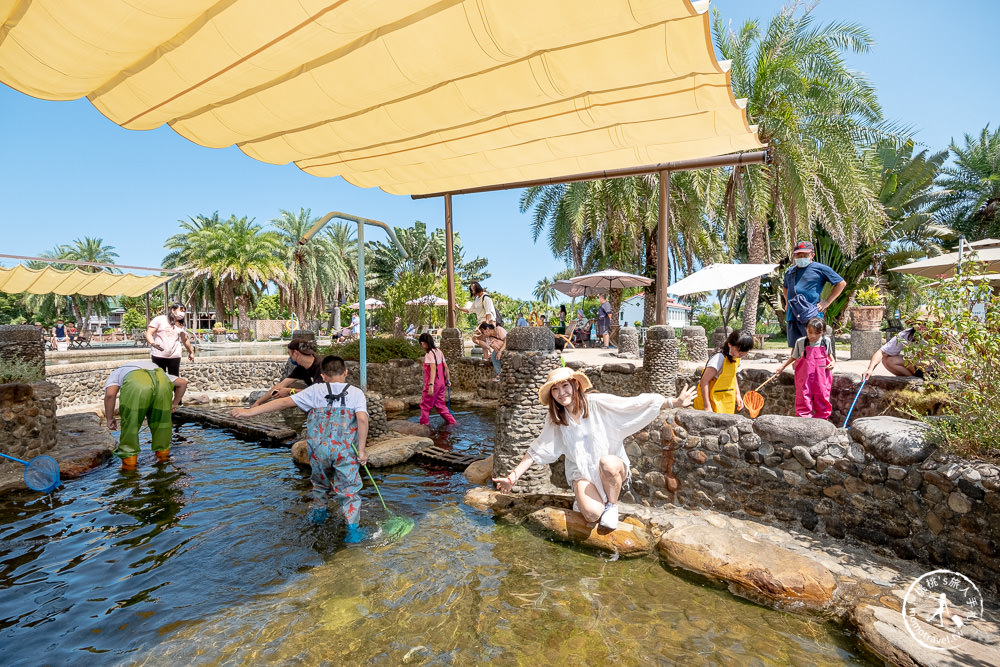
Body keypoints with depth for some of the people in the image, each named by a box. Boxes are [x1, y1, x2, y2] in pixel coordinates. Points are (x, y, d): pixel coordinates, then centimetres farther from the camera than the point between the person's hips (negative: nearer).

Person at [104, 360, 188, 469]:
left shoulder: (117, 372, 36)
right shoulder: (159, 372, 44)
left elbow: (110, 394, 13)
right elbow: (183, 382, 32)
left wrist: (109, 418, 23)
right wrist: (174, 404, 40)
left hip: (135, 386, -3)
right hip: (162, 383, 3)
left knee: (130, 423, 17)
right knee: (161, 422, 23)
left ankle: (129, 460, 25)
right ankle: (162, 454, 36)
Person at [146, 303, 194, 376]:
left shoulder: (180, 325, 13)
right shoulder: (159, 319, 0)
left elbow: (185, 340, 23)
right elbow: (148, 334, -6)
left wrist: (191, 352, 28)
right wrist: (153, 343, -25)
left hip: (174, 356, 3)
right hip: (158, 356, -3)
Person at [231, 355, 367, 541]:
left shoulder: (315, 390, 8)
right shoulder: (356, 393, 4)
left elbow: (285, 402, 1)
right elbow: (362, 419, -11)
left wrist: (250, 411, 4)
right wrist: (361, 450, -7)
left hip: (318, 448, 2)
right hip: (346, 450, -2)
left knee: (321, 482, 28)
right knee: (349, 489, 10)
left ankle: (318, 513, 49)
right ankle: (353, 529, 6)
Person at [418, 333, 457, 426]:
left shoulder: (429, 353, -16)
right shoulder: (439, 351, 9)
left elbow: (433, 368, -26)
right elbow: (445, 367, 12)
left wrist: (431, 384, -31)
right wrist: (448, 380, 19)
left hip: (433, 383, -8)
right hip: (441, 383, 8)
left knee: (425, 405, 7)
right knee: (440, 404, 17)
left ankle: (424, 424, 14)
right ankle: (452, 422, 18)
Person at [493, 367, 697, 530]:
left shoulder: (598, 403, -12)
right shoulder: (554, 420, -2)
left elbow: (637, 403, -15)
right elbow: (537, 450, 2)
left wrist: (674, 402, -24)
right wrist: (512, 477, -3)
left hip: (614, 468, 0)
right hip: (582, 473, 1)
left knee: (607, 462, -37)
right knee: (592, 513, -28)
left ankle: (612, 504, -7)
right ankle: (583, 496, 9)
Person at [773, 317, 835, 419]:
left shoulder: (826, 341, 1)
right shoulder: (800, 342, -3)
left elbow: (830, 354, 19)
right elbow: (793, 357, 11)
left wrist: (833, 362, 0)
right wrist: (783, 366, 13)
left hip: (821, 376, 1)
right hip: (804, 377, -1)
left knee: (822, 398, 7)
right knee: (803, 399, 1)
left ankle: (822, 420, 21)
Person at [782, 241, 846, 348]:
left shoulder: (820, 269, 3)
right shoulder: (790, 272, 19)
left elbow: (842, 283, 7)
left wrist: (827, 302, 1)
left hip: (810, 316, -5)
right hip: (792, 316, 5)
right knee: (795, 348, 8)